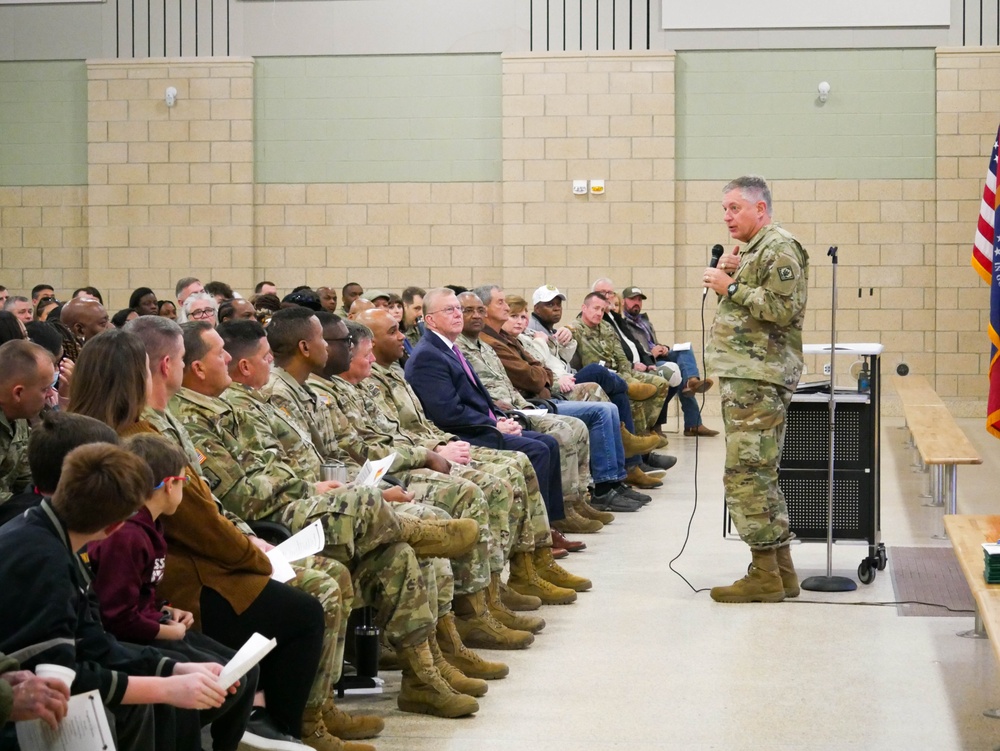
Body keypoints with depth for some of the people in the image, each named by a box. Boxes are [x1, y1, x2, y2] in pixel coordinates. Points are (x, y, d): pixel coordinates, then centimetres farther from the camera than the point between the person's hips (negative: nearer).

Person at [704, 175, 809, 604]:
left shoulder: (779, 250, -10)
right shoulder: (752, 250, 22)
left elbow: (782, 308, -20)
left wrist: (732, 287, -15)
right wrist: (726, 277, 8)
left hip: (759, 379, -11)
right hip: (742, 376, 11)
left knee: (746, 474, -11)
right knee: (758, 475, 12)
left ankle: (765, 575, -7)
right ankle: (781, 570, 18)